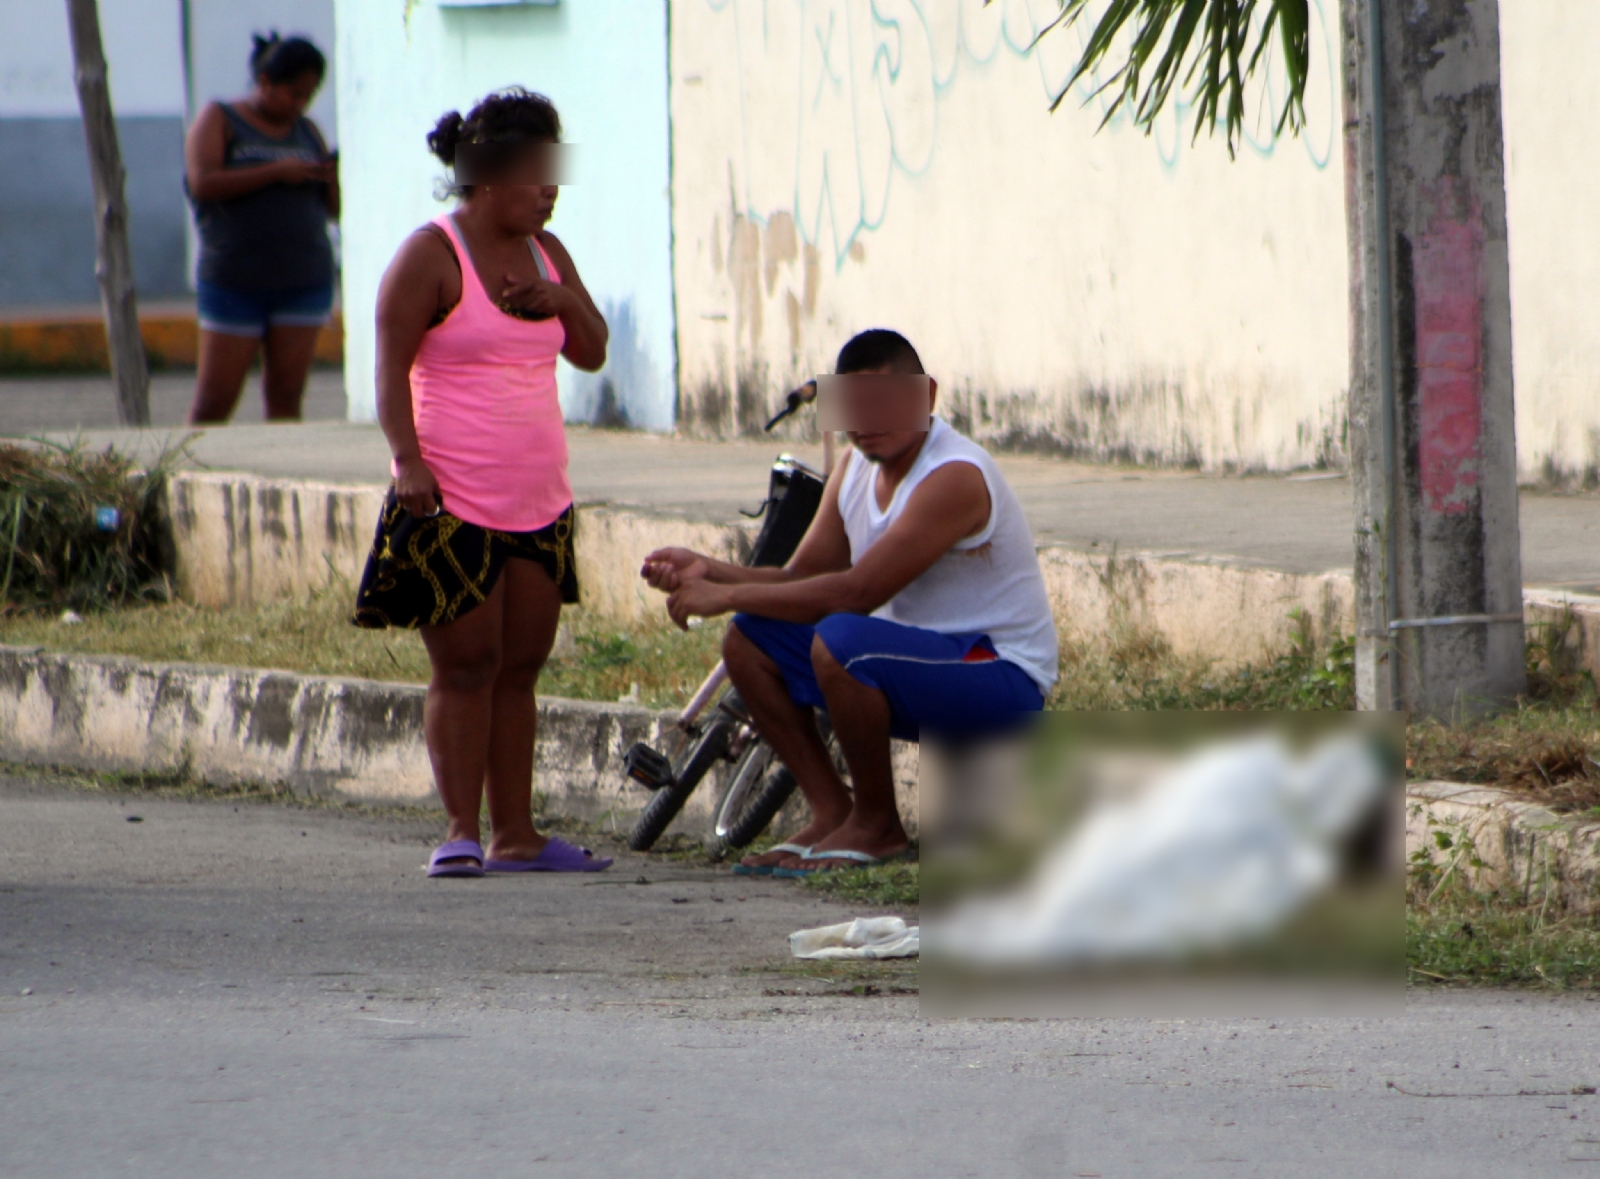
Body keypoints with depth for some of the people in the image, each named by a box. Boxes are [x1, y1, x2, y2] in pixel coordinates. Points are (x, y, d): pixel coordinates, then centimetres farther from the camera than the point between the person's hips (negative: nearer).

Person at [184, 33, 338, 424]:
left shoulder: (307, 132, 14)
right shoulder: (219, 120, 3)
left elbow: (335, 210, 15)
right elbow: (202, 183, -14)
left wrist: (333, 179, -7)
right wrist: (277, 172, -17)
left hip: (304, 284, 4)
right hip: (235, 283, -4)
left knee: (286, 397, 1)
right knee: (214, 400, -4)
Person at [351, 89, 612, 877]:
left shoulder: (544, 253, 14)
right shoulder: (431, 258, -7)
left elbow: (592, 354, 19)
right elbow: (392, 367, -10)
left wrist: (563, 301, -2)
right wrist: (407, 459, -22)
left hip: (538, 503, 7)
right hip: (453, 505, -7)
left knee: (520, 667, 7)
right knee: (466, 664, -6)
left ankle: (515, 834, 9)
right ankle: (461, 833, -3)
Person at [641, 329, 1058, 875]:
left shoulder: (954, 477, -23)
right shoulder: (857, 466, 6)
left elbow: (857, 591, -29)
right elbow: (802, 578, 5)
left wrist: (729, 595, -24)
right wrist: (708, 571, -13)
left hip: (1003, 679, -9)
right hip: (920, 662, 9)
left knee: (838, 639, -34)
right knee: (748, 641, 0)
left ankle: (877, 825, -14)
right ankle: (831, 813, 1)